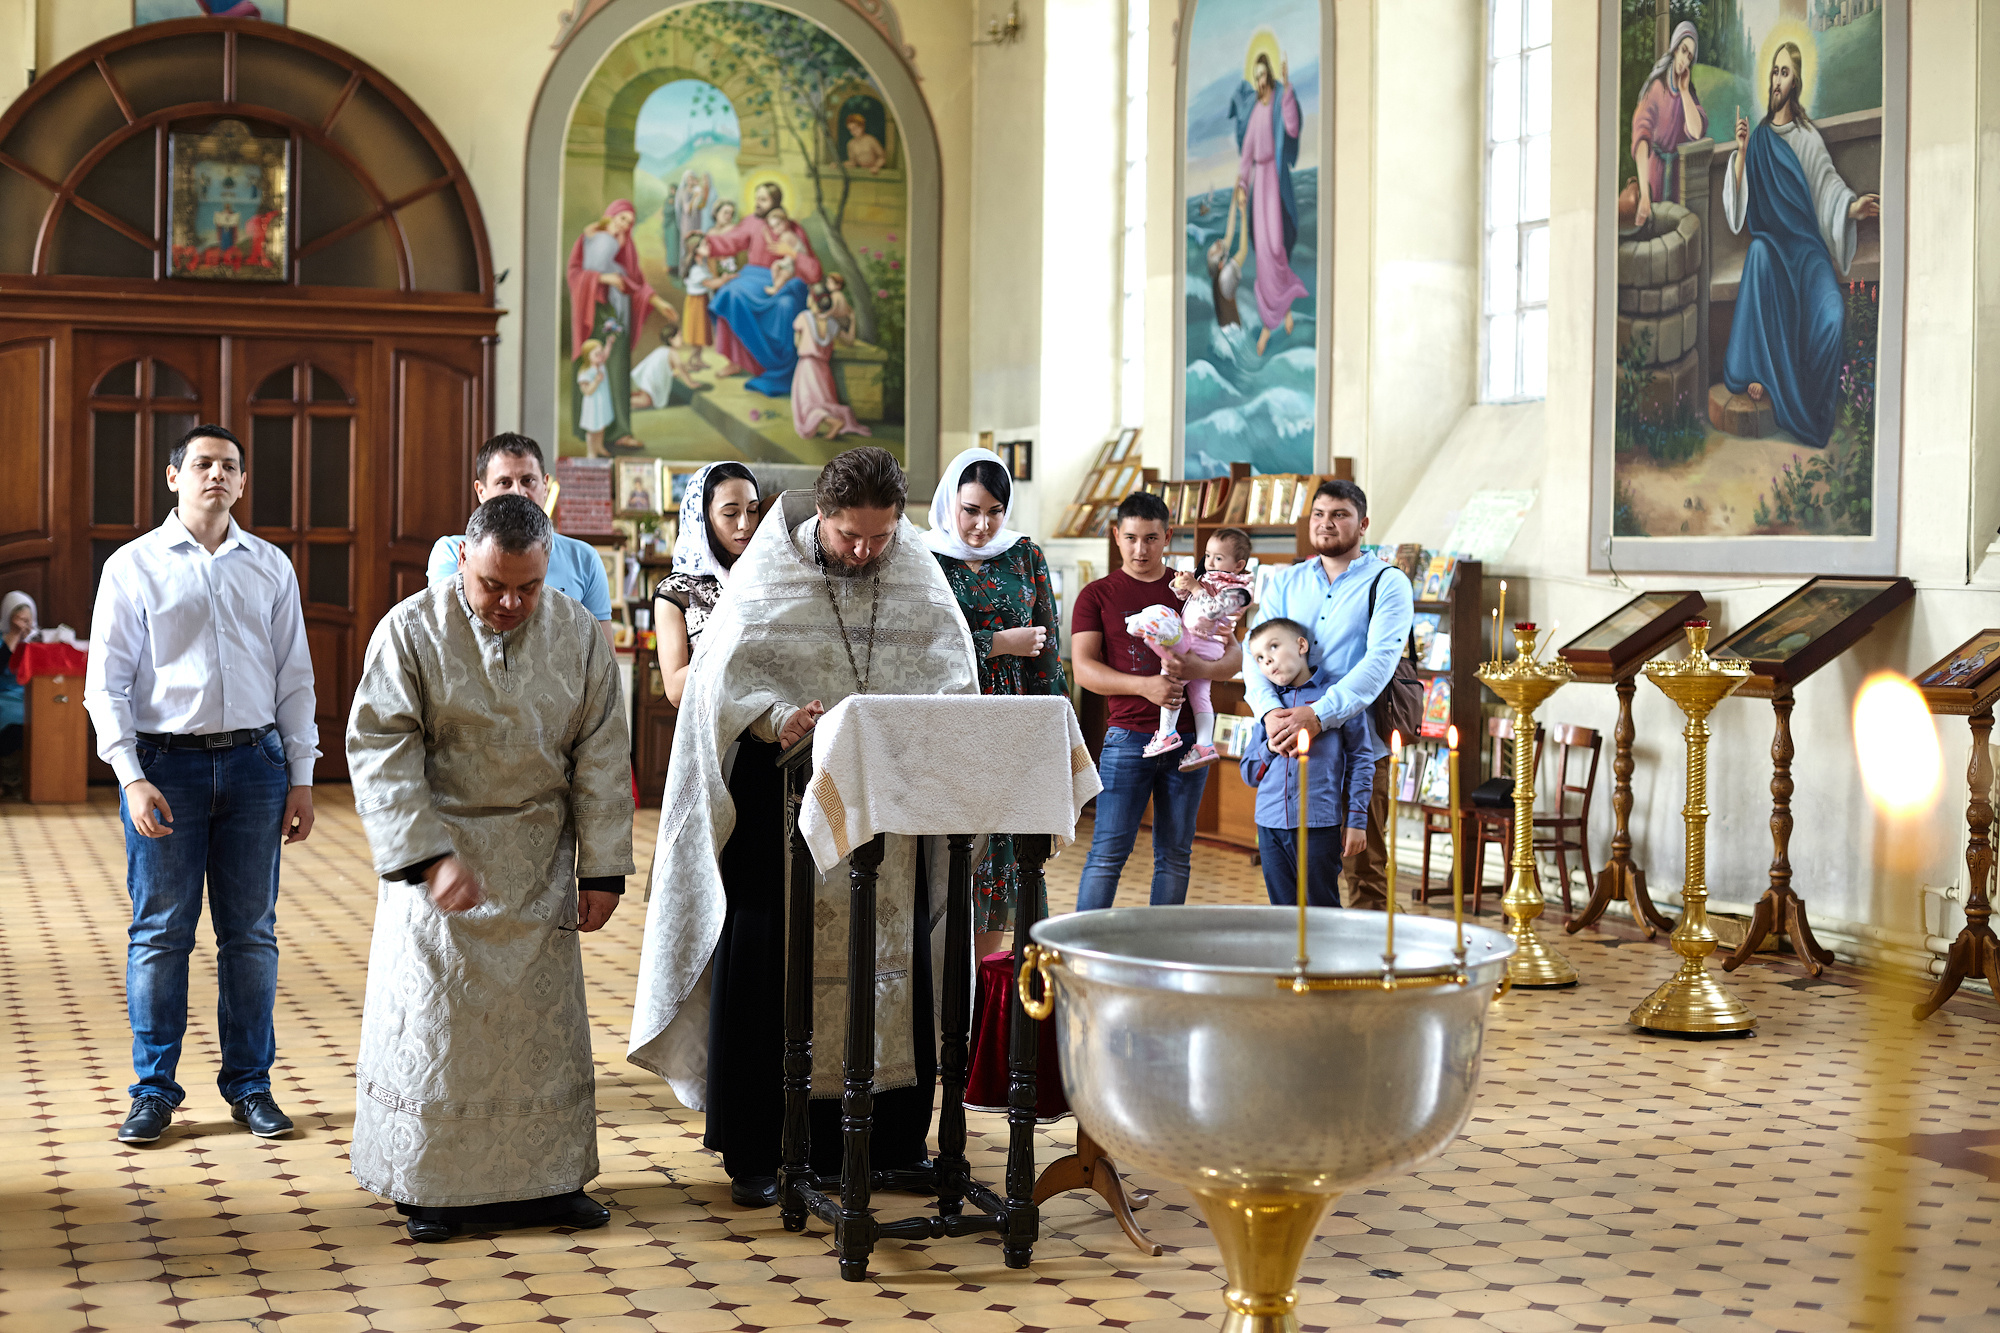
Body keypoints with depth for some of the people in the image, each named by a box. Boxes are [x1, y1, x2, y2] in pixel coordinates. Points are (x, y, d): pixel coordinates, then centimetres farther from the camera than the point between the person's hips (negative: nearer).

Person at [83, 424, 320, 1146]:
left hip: (254, 762, 2)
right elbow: (106, 683, 0)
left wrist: (301, 778, 5)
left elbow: (294, 677, 11)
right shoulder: (132, 566, 3)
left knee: (251, 931, 6)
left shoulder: (271, 567, 10)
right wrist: (133, 779, -10)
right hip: (165, 762, -2)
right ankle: (154, 1090, 12)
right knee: (160, 932, 1)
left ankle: (250, 1085, 15)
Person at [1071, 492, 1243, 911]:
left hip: (1188, 735, 3)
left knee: (1175, 855, 6)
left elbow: (1235, 656, 8)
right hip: (1128, 737, -3)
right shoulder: (1098, 595, 6)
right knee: (1108, 851, -7)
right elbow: (1084, 668, -3)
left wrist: (1200, 668, -15)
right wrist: (1144, 685, -18)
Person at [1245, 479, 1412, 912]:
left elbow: (1380, 661, -14)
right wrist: (1271, 712, -19)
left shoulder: (1386, 583, 1)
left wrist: (1319, 714, -27)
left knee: (1364, 868, -3)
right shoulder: (1285, 584, 14)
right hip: (1287, 746, 4)